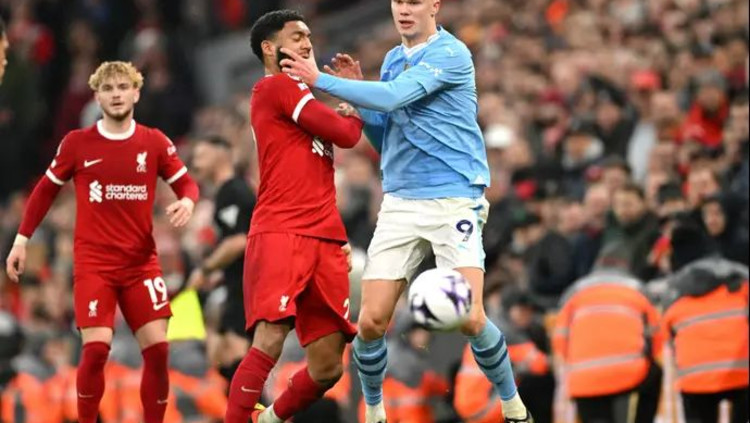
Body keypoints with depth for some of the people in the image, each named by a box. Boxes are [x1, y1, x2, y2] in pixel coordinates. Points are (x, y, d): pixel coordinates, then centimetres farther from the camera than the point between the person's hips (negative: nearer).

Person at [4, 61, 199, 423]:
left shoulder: (154, 142, 2)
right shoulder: (77, 143, -1)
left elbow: (186, 183, 8)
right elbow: (46, 189, 10)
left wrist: (187, 201, -16)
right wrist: (22, 238, 8)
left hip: (142, 263, 2)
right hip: (93, 263, -2)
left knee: (157, 348, -6)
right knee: (97, 348, -15)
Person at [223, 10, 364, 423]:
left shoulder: (295, 94, 25)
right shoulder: (276, 87, -2)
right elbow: (345, 134, -7)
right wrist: (355, 110, 13)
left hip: (323, 240, 8)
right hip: (280, 234, -8)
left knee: (328, 367, 5)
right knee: (271, 340, -23)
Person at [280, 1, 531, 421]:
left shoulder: (451, 54, -8)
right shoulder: (393, 60, 15)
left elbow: (393, 97, -20)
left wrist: (320, 80, -16)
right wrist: (358, 94, 5)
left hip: (454, 199, -6)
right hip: (400, 202, 6)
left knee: (469, 318, -14)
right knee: (371, 320, -5)